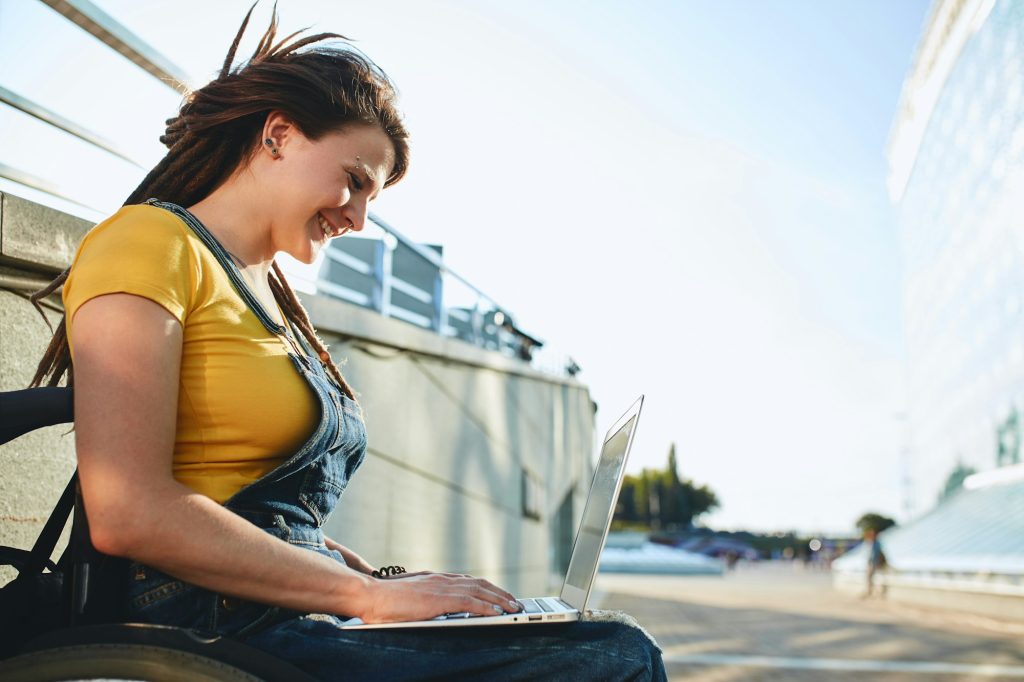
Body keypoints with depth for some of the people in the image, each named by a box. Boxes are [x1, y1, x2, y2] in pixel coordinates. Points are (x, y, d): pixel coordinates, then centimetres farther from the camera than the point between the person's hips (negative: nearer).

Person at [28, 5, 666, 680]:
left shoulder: (273, 294, 22)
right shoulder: (152, 244, -5)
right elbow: (129, 512, -18)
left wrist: (393, 583, 4)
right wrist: (371, 594, -15)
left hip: (295, 617, 9)